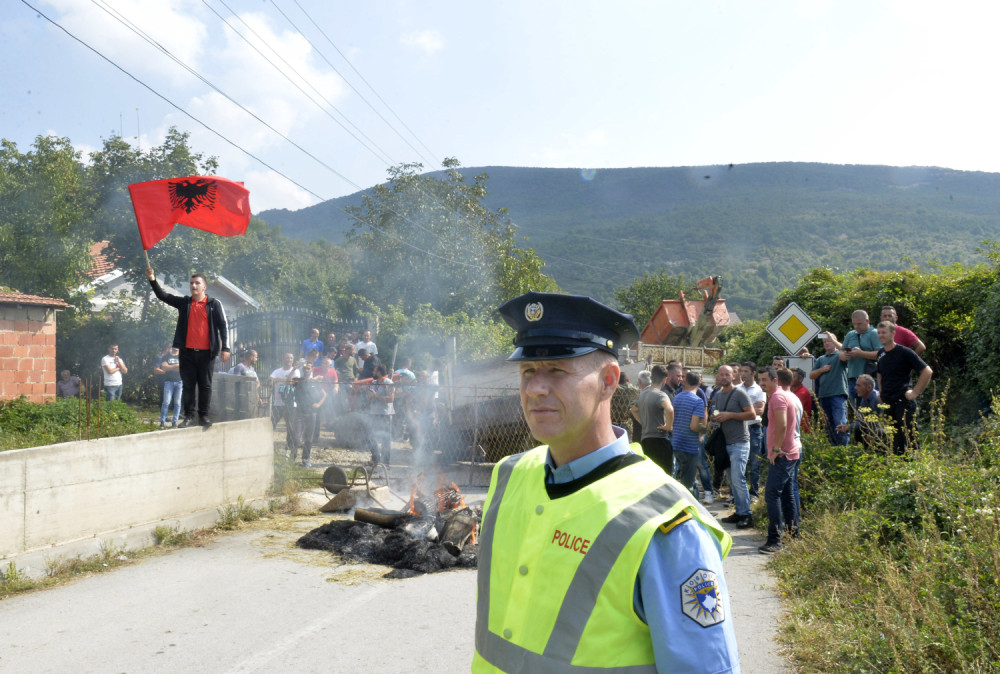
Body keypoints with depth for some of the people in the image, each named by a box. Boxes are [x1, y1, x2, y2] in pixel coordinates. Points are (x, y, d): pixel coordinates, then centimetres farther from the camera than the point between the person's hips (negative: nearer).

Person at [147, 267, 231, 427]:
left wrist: (225, 348, -6)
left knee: (205, 385, 3)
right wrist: (153, 280, -11)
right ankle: (189, 416, 10)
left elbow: (223, 326, 1)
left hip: (206, 352, -2)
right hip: (187, 352, 2)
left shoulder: (214, 304, 3)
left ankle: (203, 416, 11)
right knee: (188, 385, 5)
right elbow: (163, 296, 5)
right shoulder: (184, 303, 11)